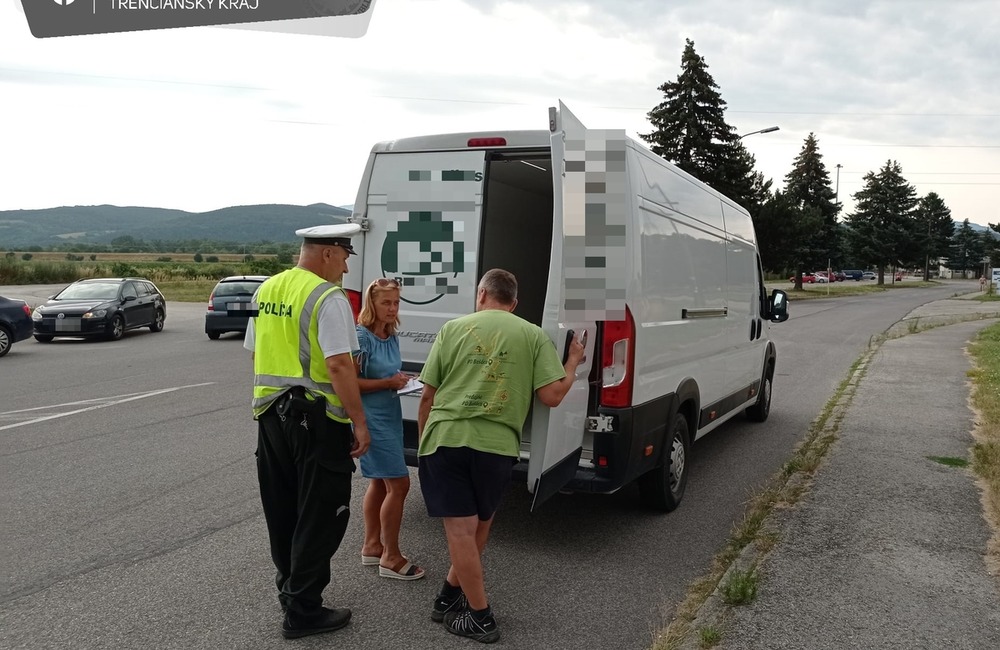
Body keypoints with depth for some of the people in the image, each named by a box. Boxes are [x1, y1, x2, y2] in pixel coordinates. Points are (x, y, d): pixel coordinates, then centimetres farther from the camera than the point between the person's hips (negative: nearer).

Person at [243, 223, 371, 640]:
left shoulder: (266, 290, 9)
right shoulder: (328, 297, -15)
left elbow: (254, 352, 17)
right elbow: (338, 364, -22)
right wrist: (359, 422, -17)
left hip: (271, 413, 8)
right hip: (316, 418, -8)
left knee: (282, 509, 20)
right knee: (320, 515, 5)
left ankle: (289, 587, 37)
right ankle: (302, 610, 12)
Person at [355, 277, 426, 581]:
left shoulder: (392, 337, 8)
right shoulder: (361, 338, -16)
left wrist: (401, 381, 2)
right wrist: (388, 383, -21)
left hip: (391, 416, 9)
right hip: (372, 419, -9)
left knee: (379, 482, 17)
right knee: (399, 484, -7)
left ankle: (372, 546, 31)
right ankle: (391, 557, 6)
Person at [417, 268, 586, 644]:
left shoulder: (453, 328, 7)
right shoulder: (534, 336, 6)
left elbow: (427, 396, 7)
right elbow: (551, 397, -1)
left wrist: (422, 441, 21)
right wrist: (574, 361, 17)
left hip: (444, 439, -1)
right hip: (496, 446, 1)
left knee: (460, 529, 6)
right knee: (478, 524, 22)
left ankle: (480, 618, 13)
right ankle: (451, 597, 33)